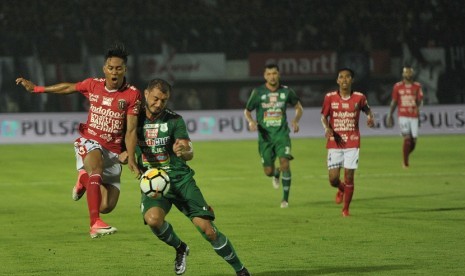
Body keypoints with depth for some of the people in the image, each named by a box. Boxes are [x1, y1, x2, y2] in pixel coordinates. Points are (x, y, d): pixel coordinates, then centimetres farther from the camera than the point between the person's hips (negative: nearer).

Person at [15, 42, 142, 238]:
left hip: (113, 151, 0)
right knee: (96, 166, -37)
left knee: (106, 206, -7)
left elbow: (131, 130, -5)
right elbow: (69, 88, 19)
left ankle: (84, 179, 26)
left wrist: (131, 159, -15)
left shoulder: (132, 95, -6)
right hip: (89, 141, 0)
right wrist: (35, 88, 24)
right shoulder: (93, 85, 1)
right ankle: (95, 224, -43)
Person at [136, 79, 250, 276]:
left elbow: (189, 154, -8)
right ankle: (180, 248, 0)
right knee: (152, 219, -32)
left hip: (181, 178, -1)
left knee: (207, 228, -13)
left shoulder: (175, 120, -1)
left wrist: (184, 152, -34)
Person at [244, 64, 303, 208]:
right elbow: (247, 111, 8)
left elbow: (299, 107, 14)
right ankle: (276, 174, 41)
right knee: (268, 171, 1)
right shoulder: (258, 92, -2)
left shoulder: (286, 91, 0)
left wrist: (296, 120, -6)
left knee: (285, 163, -19)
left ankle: (285, 198, -8)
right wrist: (251, 121, -14)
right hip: (265, 136, 0)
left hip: (282, 134, 0)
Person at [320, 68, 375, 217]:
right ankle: (341, 189, 35)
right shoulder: (330, 97, -2)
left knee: (349, 177, -4)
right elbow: (324, 116, 7)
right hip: (334, 143, 0)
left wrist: (370, 118, -7)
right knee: (333, 179, -3)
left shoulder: (359, 97, -1)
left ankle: (346, 209, 14)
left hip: (352, 144, 0)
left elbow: (367, 110, 15)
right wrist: (327, 128, -13)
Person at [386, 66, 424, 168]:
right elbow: (394, 102, 9)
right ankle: (405, 162, -5)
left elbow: (420, 102, 1)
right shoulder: (397, 86, 3)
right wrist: (390, 116, 8)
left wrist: (418, 103, -23)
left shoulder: (417, 86, 6)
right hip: (403, 116, -2)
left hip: (414, 116, 2)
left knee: (414, 140, 1)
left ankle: (406, 157, 28)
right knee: (407, 138, -14)